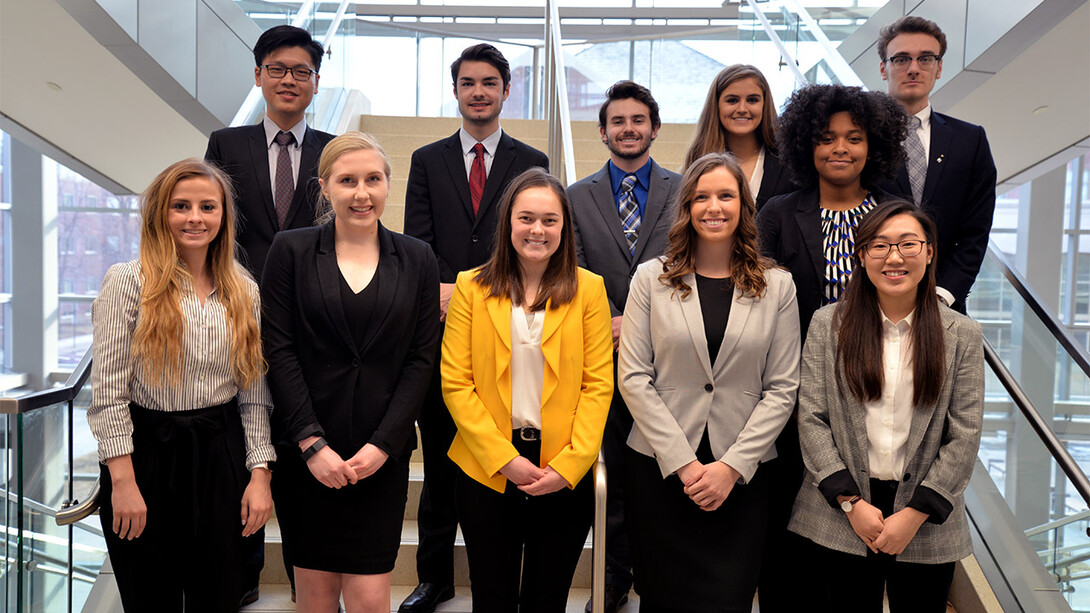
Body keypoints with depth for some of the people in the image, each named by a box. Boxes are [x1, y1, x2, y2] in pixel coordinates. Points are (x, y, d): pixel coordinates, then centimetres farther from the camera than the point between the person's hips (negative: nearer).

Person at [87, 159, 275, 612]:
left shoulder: (243, 291, 6)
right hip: (146, 453, -3)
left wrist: (259, 474, 0)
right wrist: (123, 481, -12)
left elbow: (255, 394, 6)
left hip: (221, 456, 3)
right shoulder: (128, 282, -5)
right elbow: (108, 390, -8)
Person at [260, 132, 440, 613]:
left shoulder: (416, 259, 6)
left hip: (383, 454, 1)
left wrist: (383, 444, -7)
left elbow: (421, 359, 2)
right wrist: (312, 443, -10)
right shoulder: (291, 250, 2)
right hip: (303, 451, 0)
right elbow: (278, 351, -3)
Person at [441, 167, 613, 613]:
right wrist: (504, 458, -11)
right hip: (486, 470, 0)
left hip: (566, 474, 0)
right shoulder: (471, 288, 1)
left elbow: (598, 384, -2)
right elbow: (455, 383, -4)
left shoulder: (588, 289, 2)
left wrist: (569, 464, -11)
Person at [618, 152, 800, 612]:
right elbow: (633, 378, -3)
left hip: (742, 476, 0)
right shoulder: (652, 279, 2)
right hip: (659, 469, 0)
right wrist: (683, 463, -9)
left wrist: (733, 465, -9)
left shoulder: (777, 286, 4)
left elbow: (782, 388, 1)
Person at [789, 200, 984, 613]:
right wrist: (851, 502, -9)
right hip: (841, 518, 0)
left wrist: (915, 514, -8)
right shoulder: (828, 324, 0)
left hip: (928, 523, 1)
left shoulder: (962, 335, 2)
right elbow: (811, 420, -3)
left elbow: (964, 437, -2)